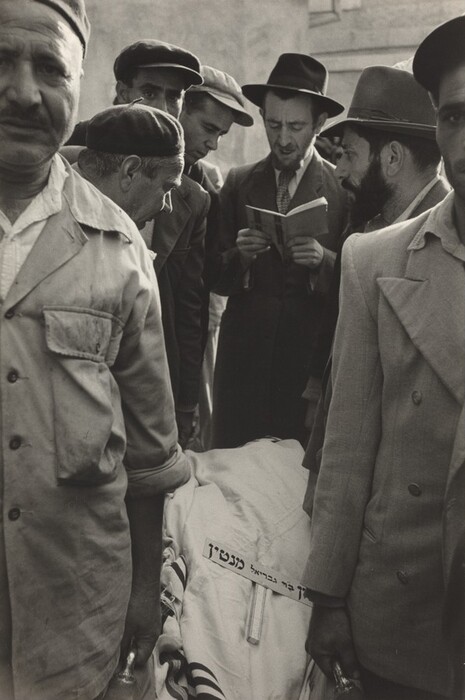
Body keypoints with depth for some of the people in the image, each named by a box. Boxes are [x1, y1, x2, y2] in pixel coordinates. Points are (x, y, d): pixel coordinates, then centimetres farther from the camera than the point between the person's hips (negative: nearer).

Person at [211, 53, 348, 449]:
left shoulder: (347, 188, 0)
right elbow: (216, 281, 6)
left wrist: (323, 260, -20)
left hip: (314, 359, -2)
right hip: (244, 357, 2)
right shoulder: (238, 184, 8)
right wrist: (239, 256, -13)